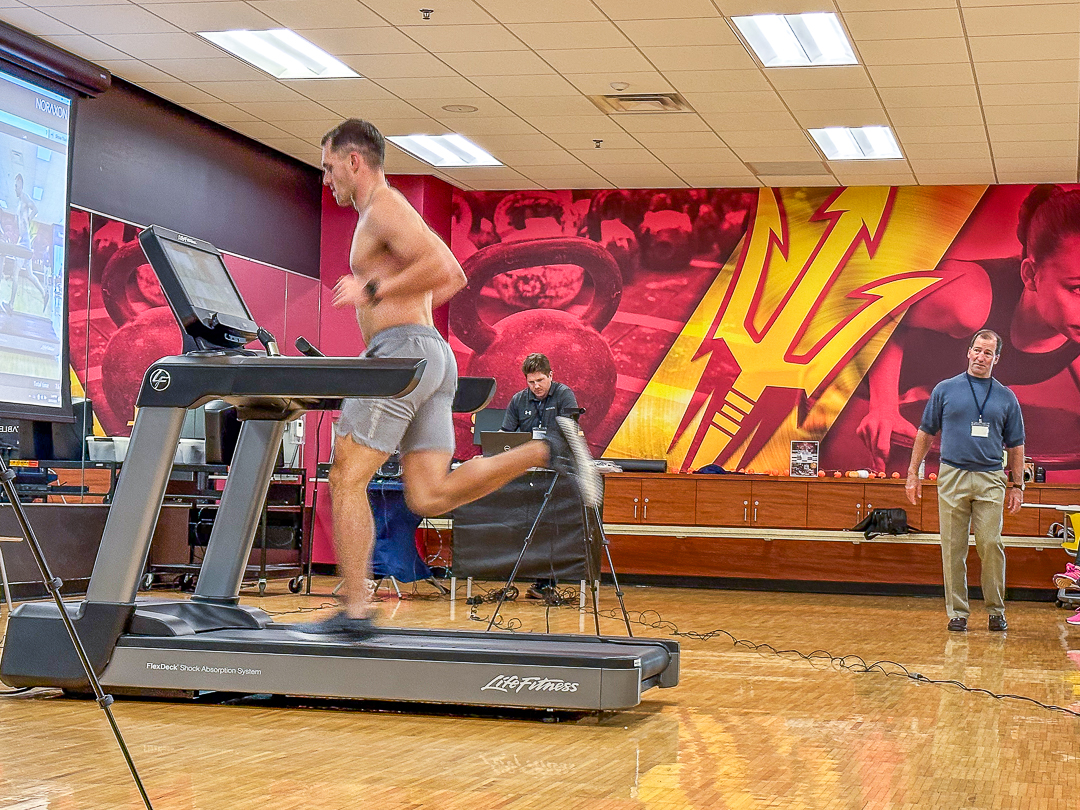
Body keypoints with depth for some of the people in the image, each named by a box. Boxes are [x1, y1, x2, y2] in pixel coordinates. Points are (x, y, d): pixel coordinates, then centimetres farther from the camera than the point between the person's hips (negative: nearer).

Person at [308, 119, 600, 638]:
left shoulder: (384, 207, -5)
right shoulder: (391, 214, 26)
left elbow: (441, 269, -19)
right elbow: (455, 278, 32)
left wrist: (373, 291, -13)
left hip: (403, 351, -10)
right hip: (433, 357, 10)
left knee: (346, 479, -4)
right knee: (430, 498, -1)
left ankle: (355, 611, -4)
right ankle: (548, 450, -9)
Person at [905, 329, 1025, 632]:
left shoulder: (1006, 398, 10)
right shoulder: (946, 390, 7)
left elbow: (1015, 446, 13)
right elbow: (925, 434, 10)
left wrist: (1017, 486, 7)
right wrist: (913, 473, 6)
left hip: (991, 480, 0)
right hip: (953, 477, 0)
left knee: (991, 544, -6)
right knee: (953, 548, 1)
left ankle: (996, 610, 8)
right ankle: (957, 611, 9)